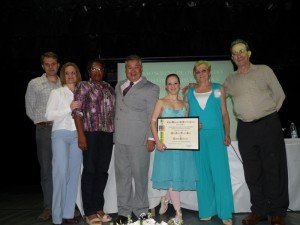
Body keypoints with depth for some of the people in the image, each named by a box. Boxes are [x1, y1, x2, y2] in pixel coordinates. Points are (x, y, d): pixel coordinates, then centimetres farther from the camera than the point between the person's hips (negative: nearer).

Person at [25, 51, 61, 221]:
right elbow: (30, 108, 8)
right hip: (44, 130, -1)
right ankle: (48, 207, 13)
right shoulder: (34, 84, 7)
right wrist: (41, 121, 2)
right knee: (46, 170, 3)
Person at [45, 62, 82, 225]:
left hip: (77, 135, 4)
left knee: (74, 174, 3)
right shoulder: (56, 93, 6)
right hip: (61, 134, -3)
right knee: (61, 172, -11)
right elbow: (49, 115, -3)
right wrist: (69, 108, -11)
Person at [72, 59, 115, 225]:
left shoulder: (109, 88, 16)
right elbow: (77, 111, -6)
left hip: (108, 134, 5)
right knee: (90, 170, 0)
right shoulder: (83, 86, 1)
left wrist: (114, 131, 9)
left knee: (103, 170, 10)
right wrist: (81, 135, -14)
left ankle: (98, 207, 23)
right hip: (91, 133, -5)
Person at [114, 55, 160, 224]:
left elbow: (152, 116, -3)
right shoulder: (119, 86, 17)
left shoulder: (150, 89, 0)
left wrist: (151, 138, -8)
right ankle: (124, 211, 21)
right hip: (120, 139, 5)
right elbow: (117, 110, 18)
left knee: (140, 175, 2)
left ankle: (140, 211, 19)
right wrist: (115, 132, 12)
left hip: (139, 140, -5)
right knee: (122, 175, 9)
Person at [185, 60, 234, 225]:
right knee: (202, 173, 6)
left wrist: (227, 134, 0)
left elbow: (224, 113, 7)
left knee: (220, 172, -3)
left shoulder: (219, 89, 9)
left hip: (216, 135, -1)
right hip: (196, 137, 1)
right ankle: (206, 211, 18)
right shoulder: (189, 92, 11)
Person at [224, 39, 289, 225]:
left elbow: (279, 95, 5)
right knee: (252, 172, 8)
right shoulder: (231, 79, 10)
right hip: (245, 129, 3)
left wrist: (269, 114, 1)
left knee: (274, 169, 2)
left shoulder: (264, 70, 4)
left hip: (269, 125, -2)